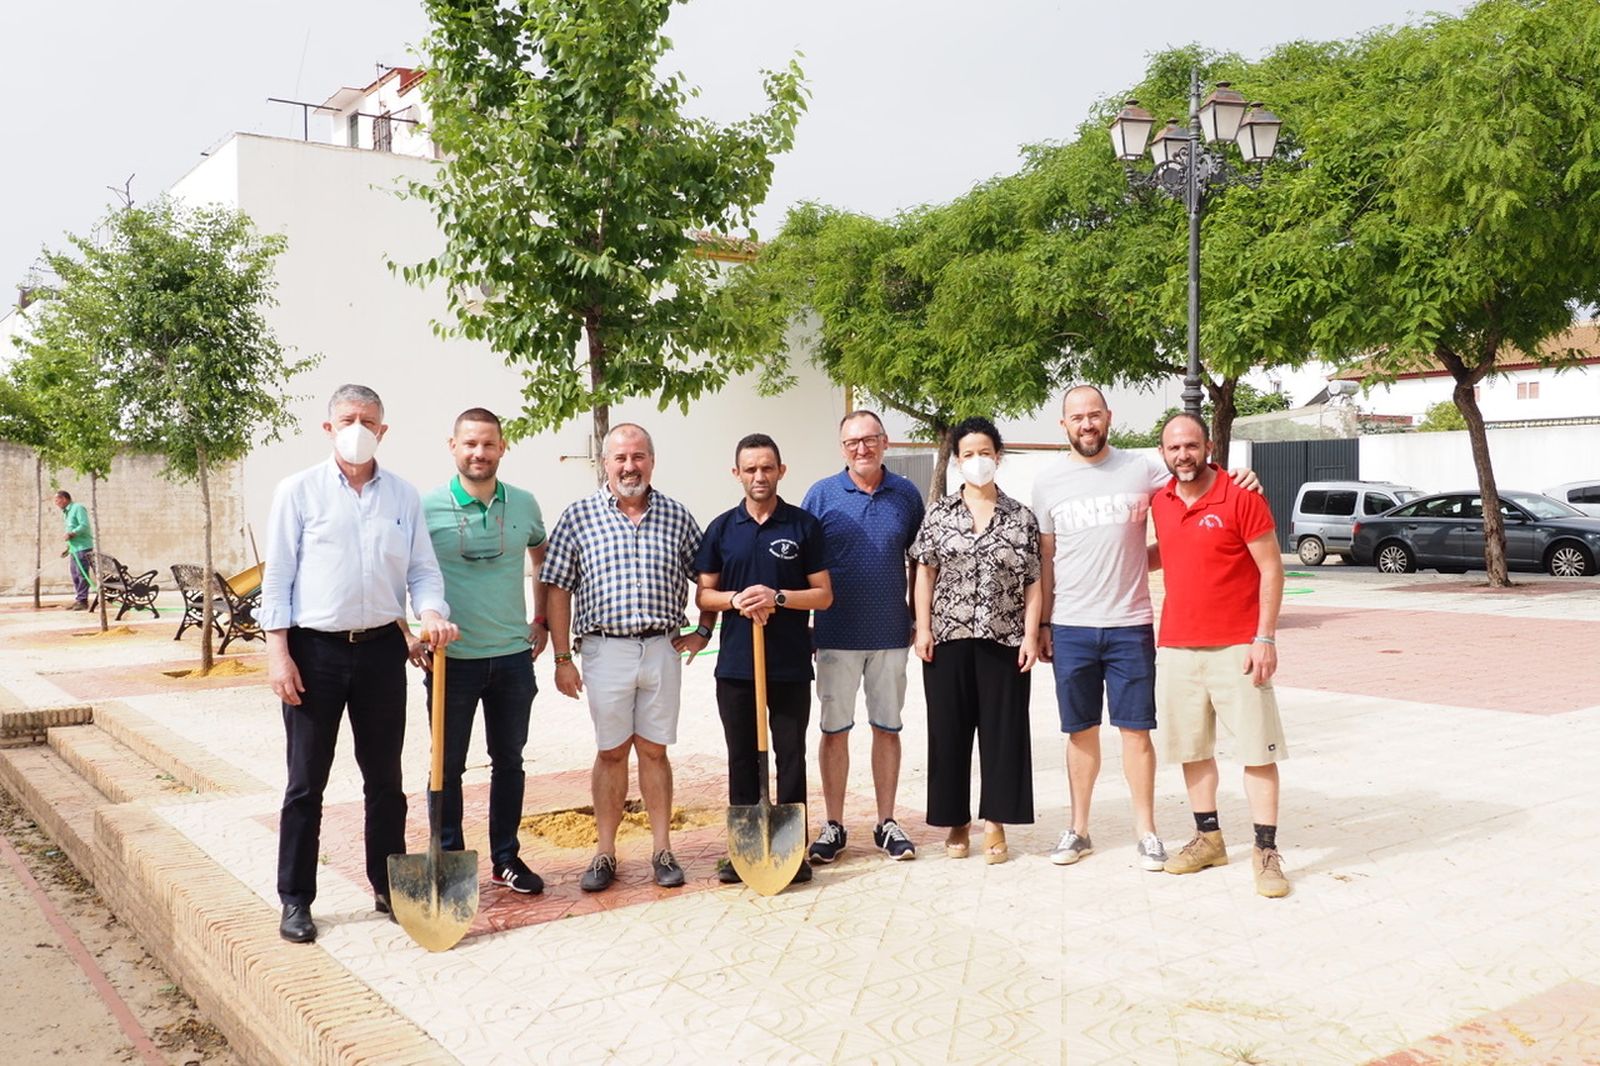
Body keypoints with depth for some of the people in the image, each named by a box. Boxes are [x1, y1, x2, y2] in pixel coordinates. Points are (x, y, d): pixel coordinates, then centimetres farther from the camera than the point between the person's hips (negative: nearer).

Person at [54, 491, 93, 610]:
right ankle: (77, 600, 14)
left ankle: (82, 601, -10)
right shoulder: (67, 513, 23)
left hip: (83, 547, -10)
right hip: (74, 549, 10)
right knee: (75, 576, 9)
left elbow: (84, 525, -18)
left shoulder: (78, 508, -6)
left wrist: (72, 533, -25)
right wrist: (68, 548, 19)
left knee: (82, 574, -10)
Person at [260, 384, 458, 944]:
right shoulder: (299, 490, 0)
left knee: (385, 777, 12)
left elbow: (422, 569, 7)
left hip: (382, 648, 3)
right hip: (316, 648, -3)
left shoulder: (404, 495, 7)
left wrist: (432, 611, -14)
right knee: (306, 782, 5)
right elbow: (278, 575, -2)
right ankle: (295, 900, 17)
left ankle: (388, 888, 25)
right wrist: (278, 652, -9)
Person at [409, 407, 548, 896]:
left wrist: (541, 621, 14)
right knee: (448, 765, 6)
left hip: (513, 655, 3)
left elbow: (542, 559, 21)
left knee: (509, 761, 12)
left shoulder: (524, 504, 3)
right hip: (451, 658, -3)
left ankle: (506, 859, 25)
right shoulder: (426, 507, -7)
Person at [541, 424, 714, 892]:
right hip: (605, 648, -1)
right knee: (611, 752, 6)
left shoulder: (677, 516, 6)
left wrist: (703, 632, 9)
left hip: (662, 648, 1)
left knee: (654, 749, 8)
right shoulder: (579, 516, 0)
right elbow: (558, 589, -1)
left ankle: (662, 851, 16)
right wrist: (563, 658, -4)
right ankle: (605, 854, 16)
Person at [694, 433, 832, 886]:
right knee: (742, 758, 9)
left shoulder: (804, 525, 0)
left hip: (791, 665, -2)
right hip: (736, 663, 2)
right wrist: (736, 599, -12)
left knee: (790, 756, 5)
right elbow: (703, 595, 8)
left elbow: (824, 594, 0)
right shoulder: (722, 528, 6)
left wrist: (778, 598, -16)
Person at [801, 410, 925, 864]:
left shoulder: (906, 495, 4)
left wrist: (918, 617, 7)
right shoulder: (822, 495, -1)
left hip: (891, 634, 2)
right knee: (834, 730, 5)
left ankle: (887, 823, 21)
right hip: (837, 635, -1)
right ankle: (833, 826, 16)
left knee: (887, 728, 9)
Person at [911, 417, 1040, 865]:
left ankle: (995, 824, 13)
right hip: (949, 639, 0)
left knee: (1003, 731, 2)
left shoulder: (1021, 517, 5)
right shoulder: (939, 514, 5)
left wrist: (1030, 634, -4)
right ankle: (956, 823, 18)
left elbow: (1033, 582, 4)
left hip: (1004, 639, 0)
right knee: (949, 730, 5)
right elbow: (925, 574, 5)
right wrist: (923, 627, -2)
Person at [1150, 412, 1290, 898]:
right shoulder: (1159, 503, 7)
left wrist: (1265, 638, -13)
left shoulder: (1241, 498, -9)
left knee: (1257, 749, -1)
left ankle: (1266, 851, 6)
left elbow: (1271, 568, -9)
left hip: (1237, 648, -5)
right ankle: (1208, 838, 26)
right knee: (1191, 747, 12)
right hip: (1176, 647, 6)